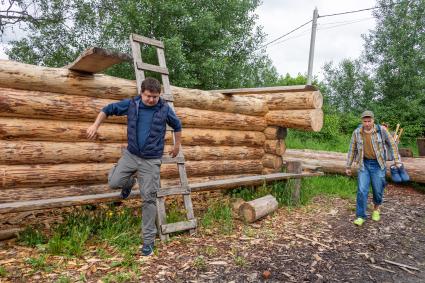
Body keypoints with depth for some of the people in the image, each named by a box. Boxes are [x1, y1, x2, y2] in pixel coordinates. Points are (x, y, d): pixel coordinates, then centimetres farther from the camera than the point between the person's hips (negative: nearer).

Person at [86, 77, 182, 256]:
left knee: (148, 199, -1)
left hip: (151, 160, -2)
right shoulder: (131, 104, -4)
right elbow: (108, 109, 8)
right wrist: (95, 125, -2)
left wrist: (177, 146, 18)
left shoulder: (165, 109, -6)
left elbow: (177, 126, 11)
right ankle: (130, 182, 32)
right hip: (130, 154, 3)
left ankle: (149, 240, 13)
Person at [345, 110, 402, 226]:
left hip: (378, 164, -1)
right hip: (364, 164, 1)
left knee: (378, 190, 6)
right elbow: (352, 150, 3)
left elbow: (392, 144, 1)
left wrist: (397, 160, -1)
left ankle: (376, 208, 36)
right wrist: (348, 166, 6)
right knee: (362, 190, -7)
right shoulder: (357, 132, -6)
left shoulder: (381, 130, -10)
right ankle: (360, 216, 3)